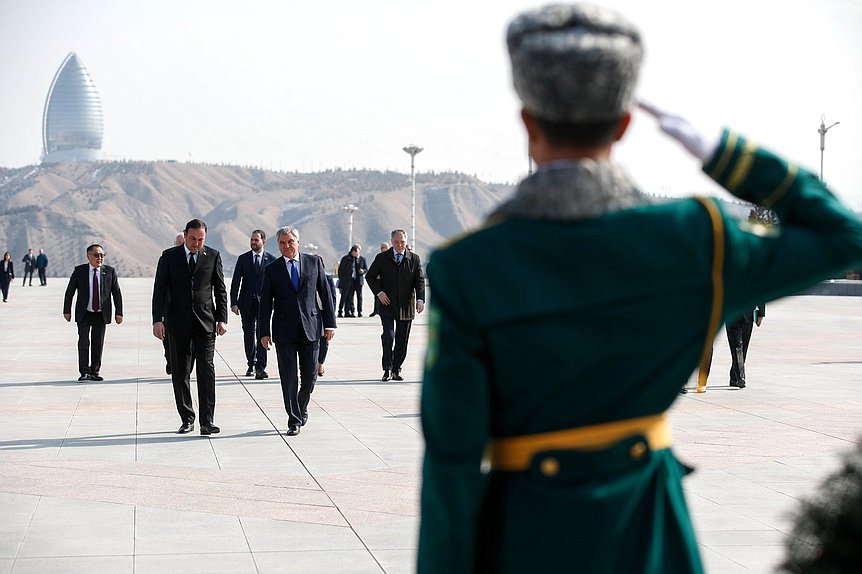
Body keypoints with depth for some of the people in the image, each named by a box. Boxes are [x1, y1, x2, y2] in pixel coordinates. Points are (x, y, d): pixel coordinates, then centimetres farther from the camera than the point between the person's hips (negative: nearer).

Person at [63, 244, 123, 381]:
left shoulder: (110, 271, -1)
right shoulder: (79, 271, -3)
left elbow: (116, 293, 2)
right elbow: (69, 291, 2)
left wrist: (119, 312, -2)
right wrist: (67, 310, -2)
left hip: (101, 314, 1)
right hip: (84, 314, -1)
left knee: (98, 343, 5)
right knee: (83, 342, -9)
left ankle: (94, 372, 15)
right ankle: (84, 372, -6)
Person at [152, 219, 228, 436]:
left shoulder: (213, 256, 5)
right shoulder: (169, 256, 4)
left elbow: (220, 289, 8)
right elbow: (159, 289, 2)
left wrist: (222, 319, -1)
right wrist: (157, 320, -7)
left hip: (205, 321, -1)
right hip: (178, 322, 1)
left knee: (206, 369, -10)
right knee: (180, 372, 4)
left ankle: (207, 422, -12)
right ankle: (187, 419, 13)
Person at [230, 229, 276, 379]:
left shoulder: (271, 260, 4)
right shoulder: (243, 259, 7)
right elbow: (235, 282, 4)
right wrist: (234, 302, -5)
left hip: (264, 302, -2)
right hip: (247, 302, 2)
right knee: (248, 335, 9)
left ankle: (260, 367, -14)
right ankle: (251, 364, 23)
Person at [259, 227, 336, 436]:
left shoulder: (314, 262, 6)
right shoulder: (272, 269, 4)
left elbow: (325, 293, 7)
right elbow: (265, 303, 4)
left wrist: (329, 323, 2)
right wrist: (265, 332, -2)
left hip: (310, 328, 1)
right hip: (284, 331, -1)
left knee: (310, 375, 5)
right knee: (289, 378, -1)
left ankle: (302, 407, 31)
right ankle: (294, 420, 5)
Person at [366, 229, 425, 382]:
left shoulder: (414, 259, 3)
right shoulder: (382, 258, 1)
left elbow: (420, 281, 1)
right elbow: (370, 276, 8)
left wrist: (420, 299, -14)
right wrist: (378, 292, -8)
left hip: (406, 306, 2)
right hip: (387, 305, -2)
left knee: (402, 341, 5)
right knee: (388, 336, -13)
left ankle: (396, 370, 17)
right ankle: (387, 369, -4)